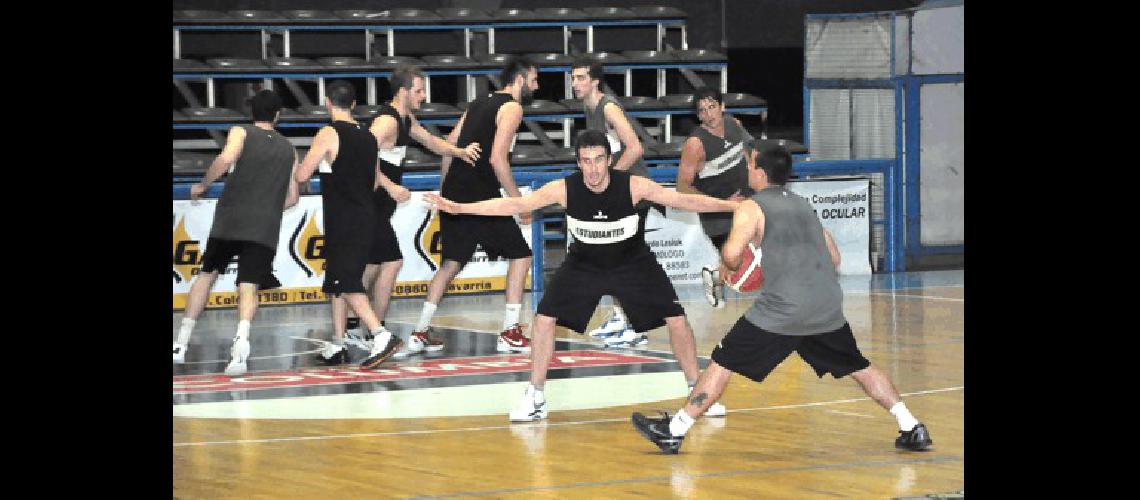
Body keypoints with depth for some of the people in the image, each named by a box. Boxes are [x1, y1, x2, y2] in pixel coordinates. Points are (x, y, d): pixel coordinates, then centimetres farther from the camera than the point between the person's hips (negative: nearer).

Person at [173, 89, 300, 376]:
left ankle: (181, 344, 15)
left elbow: (226, 159, -15)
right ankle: (242, 340, -35)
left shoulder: (241, 133, 6)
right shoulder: (289, 149, 18)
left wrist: (202, 185, -1)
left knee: (207, 274, 17)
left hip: (230, 220, -1)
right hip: (265, 227, 1)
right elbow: (292, 198, 19)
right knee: (248, 287, -6)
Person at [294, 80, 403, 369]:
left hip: (343, 222, -8)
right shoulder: (368, 137, 11)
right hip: (366, 218, 8)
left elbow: (302, 176, -8)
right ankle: (338, 340, 24)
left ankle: (382, 336, -26)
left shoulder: (329, 134, -10)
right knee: (344, 278, 19)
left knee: (347, 283, -11)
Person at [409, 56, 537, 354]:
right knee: (520, 255, 3)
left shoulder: (478, 104, 20)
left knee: (452, 262, 16)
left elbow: (449, 147, 20)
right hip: (480, 194, -8)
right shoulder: (512, 108, -5)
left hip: (454, 192, 8)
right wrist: (519, 202, -12)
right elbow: (497, 158, -16)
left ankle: (421, 331, 13)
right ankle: (510, 333, -1)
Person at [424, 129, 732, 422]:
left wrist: (733, 205, -32)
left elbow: (684, 201, -23)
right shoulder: (565, 189, -24)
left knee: (676, 320, -8)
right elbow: (514, 205, -22)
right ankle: (535, 397, 4)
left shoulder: (632, 186, -26)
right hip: (583, 263, 1)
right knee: (545, 318, -10)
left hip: (633, 262, -1)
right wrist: (458, 208, -29)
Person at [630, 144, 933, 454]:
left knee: (723, 364, 3)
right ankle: (912, 429, 15)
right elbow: (834, 257, 24)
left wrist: (727, 267, 9)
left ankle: (674, 431, 4)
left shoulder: (752, 208, 2)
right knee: (860, 368, 21)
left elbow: (732, 255, -12)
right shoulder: (803, 205, 22)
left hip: (784, 309, -5)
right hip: (828, 306, 5)